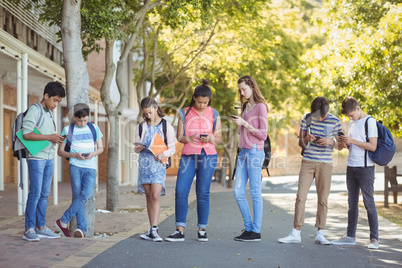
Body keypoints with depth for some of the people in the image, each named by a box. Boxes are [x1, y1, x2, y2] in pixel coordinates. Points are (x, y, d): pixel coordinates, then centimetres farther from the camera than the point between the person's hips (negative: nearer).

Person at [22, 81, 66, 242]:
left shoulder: (50, 114, 17)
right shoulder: (34, 110, -8)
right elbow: (26, 134, -18)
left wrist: (57, 139, 3)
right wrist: (49, 137, -18)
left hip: (49, 158, 8)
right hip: (36, 158, -8)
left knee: (44, 194, 9)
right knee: (35, 193, -8)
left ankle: (41, 228, 14)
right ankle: (29, 230, -4)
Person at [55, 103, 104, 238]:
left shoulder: (94, 128, 12)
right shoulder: (68, 130, 7)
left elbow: (101, 148, 18)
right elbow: (60, 151, 9)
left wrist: (93, 154, -5)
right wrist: (75, 155, -8)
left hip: (90, 167, 1)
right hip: (75, 166, -1)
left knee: (86, 194, -17)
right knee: (78, 196, -12)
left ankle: (63, 221, -11)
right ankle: (82, 229, -9)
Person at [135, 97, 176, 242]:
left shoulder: (166, 126, 3)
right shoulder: (141, 127, 13)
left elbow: (172, 148, 4)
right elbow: (137, 147, 17)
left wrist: (164, 154, -16)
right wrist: (138, 148, -7)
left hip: (158, 164, -3)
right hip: (144, 163, 4)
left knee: (155, 195, -15)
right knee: (149, 197, 5)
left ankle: (154, 229, -18)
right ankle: (152, 230, 9)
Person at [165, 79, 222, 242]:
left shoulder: (214, 114, 8)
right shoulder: (184, 113, 8)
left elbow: (219, 139, 8)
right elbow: (179, 136, 7)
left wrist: (210, 139, -14)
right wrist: (189, 138, -14)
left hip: (208, 156, -1)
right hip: (188, 155, 1)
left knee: (203, 193, 0)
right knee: (181, 191, -7)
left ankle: (202, 230, 9)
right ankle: (180, 230, -3)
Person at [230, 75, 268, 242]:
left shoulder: (260, 107, -6)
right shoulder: (245, 106, 17)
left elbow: (263, 134, -9)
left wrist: (244, 123, -13)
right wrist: (237, 124, 5)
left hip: (255, 152, -8)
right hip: (243, 151, 8)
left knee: (255, 192, -3)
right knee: (238, 192, 5)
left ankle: (256, 231, 2)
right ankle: (248, 228, 14)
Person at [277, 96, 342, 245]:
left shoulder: (335, 121, -3)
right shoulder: (306, 118, 0)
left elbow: (339, 145, 2)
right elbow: (300, 142, 6)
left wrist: (330, 141, -19)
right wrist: (306, 140, -18)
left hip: (325, 164, -1)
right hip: (308, 162, 1)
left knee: (323, 199, 2)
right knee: (300, 197, -5)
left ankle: (320, 234, 10)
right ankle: (296, 233, 0)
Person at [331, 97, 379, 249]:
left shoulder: (370, 122, -8)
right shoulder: (352, 123, 15)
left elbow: (373, 146, -15)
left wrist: (352, 141, -17)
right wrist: (345, 143, 0)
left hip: (365, 168, -7)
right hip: (351, 167, 7)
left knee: (369, 202, -5)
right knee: (352, 202, 10)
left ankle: (374, 238, 0)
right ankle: (350, 236, 16)